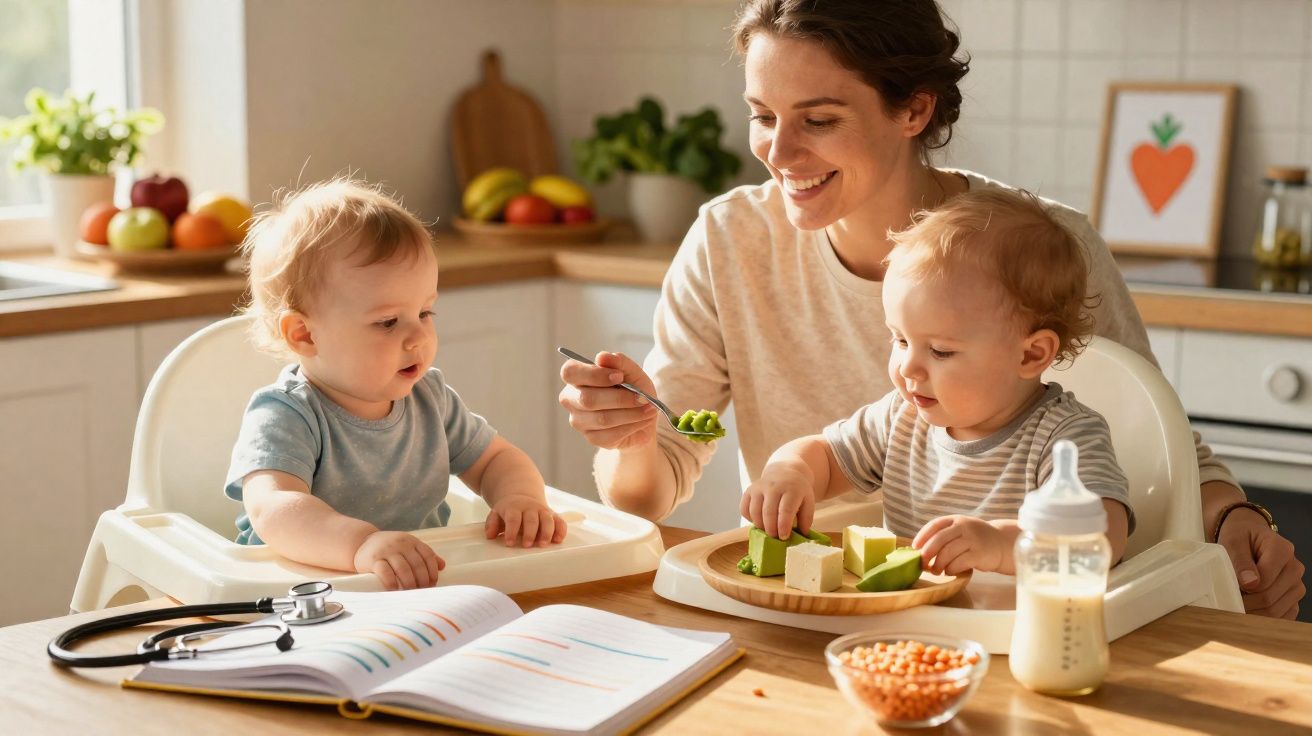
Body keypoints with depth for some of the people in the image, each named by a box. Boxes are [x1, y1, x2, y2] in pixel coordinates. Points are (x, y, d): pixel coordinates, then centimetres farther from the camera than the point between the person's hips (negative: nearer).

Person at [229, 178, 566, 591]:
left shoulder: (430, 399, 8)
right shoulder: (283, 418, -13)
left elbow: (496, 459, 19)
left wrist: (521, 497, -5)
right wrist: (362, 542, -48)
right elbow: (273, 509, -30)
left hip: (428, 591, 4)